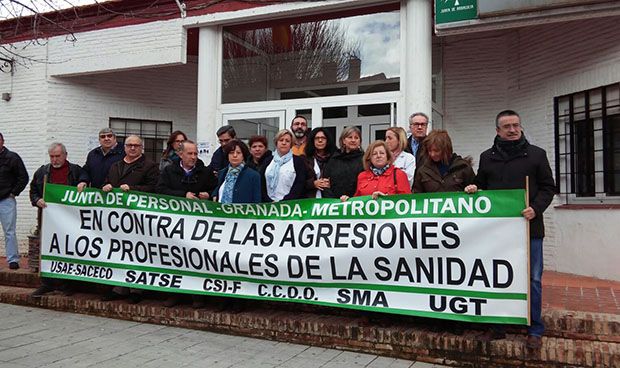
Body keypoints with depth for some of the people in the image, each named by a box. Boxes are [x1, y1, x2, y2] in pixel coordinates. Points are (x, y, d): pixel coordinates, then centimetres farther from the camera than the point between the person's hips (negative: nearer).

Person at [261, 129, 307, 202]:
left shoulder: (299, 161, 5)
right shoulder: (268, 161, 15)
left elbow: (300, 185, -4)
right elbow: (262, 184, 9)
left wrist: (282, 202, -12)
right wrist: (269, 201, -6)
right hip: (269, 204, 2)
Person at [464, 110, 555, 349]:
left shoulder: (536, 154, 5)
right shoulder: (487, 157, 11)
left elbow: (548, 187, 4)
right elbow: (481, 186, 21)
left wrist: (536, 208, -12)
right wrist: (473, 190, -1)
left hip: (529, 228, -2)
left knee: (532, 279, 4)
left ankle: (535, 331, 18)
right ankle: (498, 327, 21)